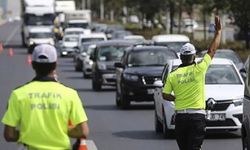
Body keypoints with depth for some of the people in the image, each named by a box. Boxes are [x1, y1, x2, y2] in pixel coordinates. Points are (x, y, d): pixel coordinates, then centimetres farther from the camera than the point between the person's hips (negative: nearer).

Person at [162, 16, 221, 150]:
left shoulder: (173, 75, 1)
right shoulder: (199, 69, -6)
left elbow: (165, 95, 2)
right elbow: (212, 50, 3)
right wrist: (218, 31, 13)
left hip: (180, 116, 3)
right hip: (197, 116, -3)